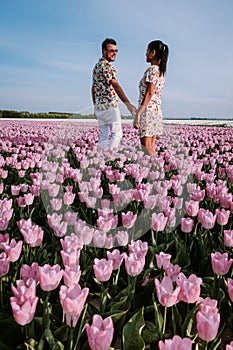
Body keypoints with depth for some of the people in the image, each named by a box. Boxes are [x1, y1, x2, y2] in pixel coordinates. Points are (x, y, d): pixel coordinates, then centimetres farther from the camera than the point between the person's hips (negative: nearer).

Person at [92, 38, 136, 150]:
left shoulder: (96, 66, 16)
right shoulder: (107, 66, -12)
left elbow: (93, 88, 20)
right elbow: (116, 86, -23)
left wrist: (95, 107, 25)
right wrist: (128, 104, -29)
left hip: (99, 106, 9)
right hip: (110, 106, -8)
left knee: (103, 136, 10)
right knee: (117, 134, -3)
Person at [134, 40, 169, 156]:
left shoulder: (152, 70, -10)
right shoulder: (160, 71, 17)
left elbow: (149, 93, -18)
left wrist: (138, 113, -21)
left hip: (148, 109, -9)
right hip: (157, 110, 9)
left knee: (147, 148, -7)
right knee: (152, 149, 11)